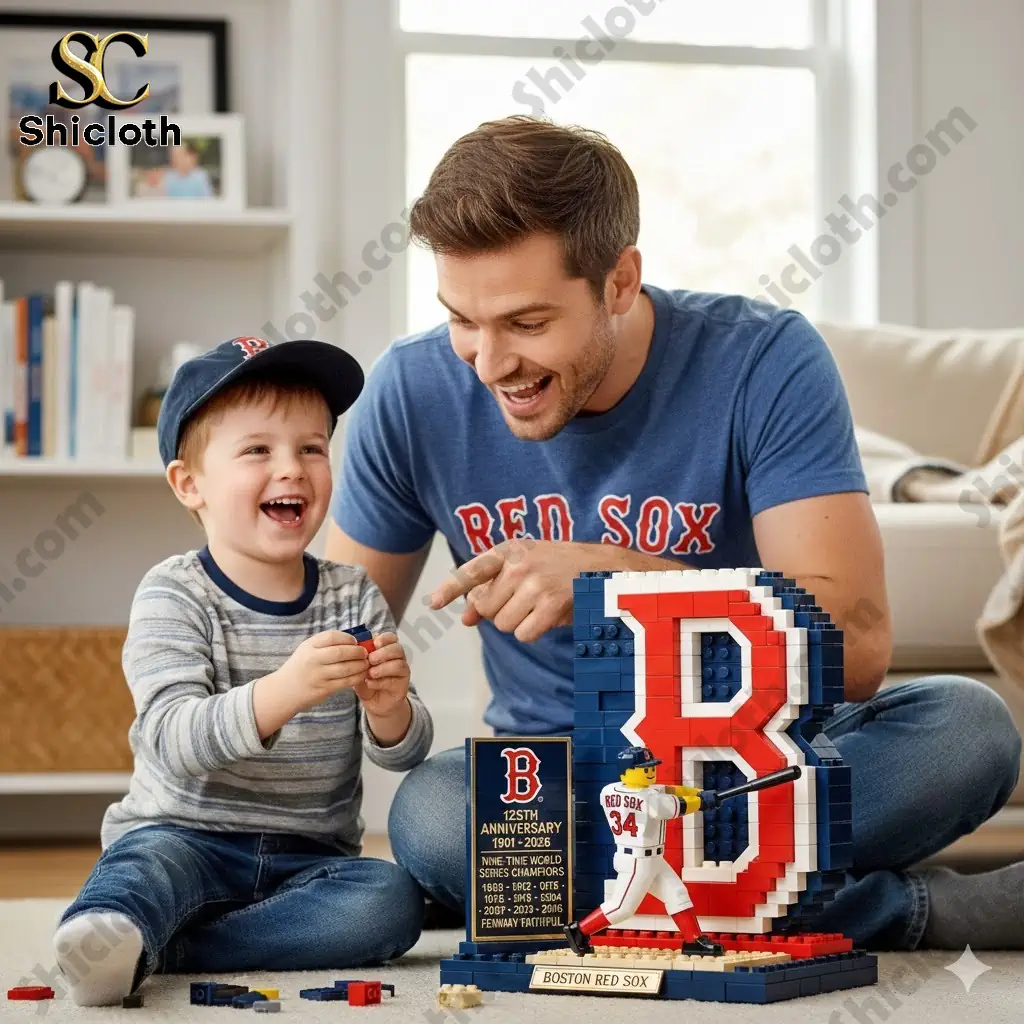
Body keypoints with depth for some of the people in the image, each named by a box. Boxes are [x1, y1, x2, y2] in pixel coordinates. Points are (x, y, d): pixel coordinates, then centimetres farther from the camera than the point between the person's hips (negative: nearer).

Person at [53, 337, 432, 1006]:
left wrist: (389, 710, -23)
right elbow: (173, 739, -21)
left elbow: (405, 754, 2)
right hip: (186, 832, -3)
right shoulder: (174, 596, -5)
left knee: (394, 900, -24)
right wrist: (280, 693, -38)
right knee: (154, 860, -33)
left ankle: (147, 950, -31)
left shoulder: (356, 598, 6)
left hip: (310, 858, 3)